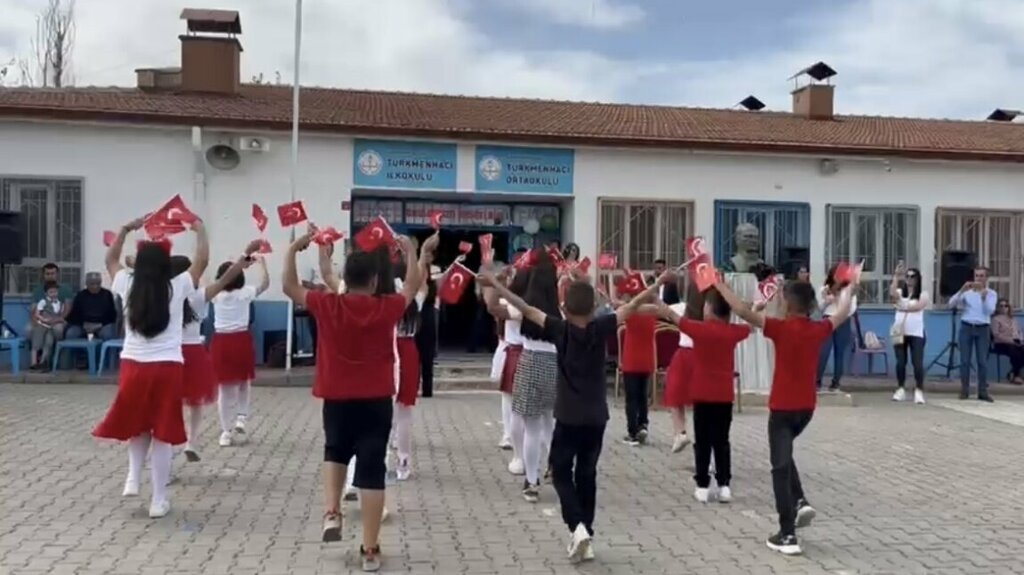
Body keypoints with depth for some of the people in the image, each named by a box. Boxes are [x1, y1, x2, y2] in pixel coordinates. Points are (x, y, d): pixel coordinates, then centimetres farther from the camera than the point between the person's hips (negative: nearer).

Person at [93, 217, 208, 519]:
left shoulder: (127, 286, 1)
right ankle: (158, 500, 8)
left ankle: (133, 477, 15)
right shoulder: (177, 288, -5)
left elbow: (111, 259, 20)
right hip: (167, 368, -2)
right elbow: (202, 260, 4)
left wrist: (126, 229, 22)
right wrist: (200, 230, 15)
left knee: (137, 425, 27)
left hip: (133, 366, 3)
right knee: (162, 433, 4)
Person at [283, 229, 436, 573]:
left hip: (337, 401, 1)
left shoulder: (327, 305, -8)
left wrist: (292, 250, 14)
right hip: (376, 402, -1)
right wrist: (412, 252, 22)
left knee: (335, 452, 29)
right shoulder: (387, 308, -7)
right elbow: (413, 286, 12)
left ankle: (331, 514, 9)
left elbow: (290, 287, 7)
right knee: (372, 471, 3)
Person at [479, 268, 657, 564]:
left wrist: (495, 284, -2)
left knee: (561, 472, 10)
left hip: (568, 416, -2)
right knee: (587, 474, 14)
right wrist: (657, 285, 1)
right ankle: (586, 535, 16)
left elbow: (527, 310, -7)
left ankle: (577, 526, -10)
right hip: (596, 417, 3)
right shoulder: (601, 329, -6)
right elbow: (629, 308, -5)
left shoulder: (560, 329, -9)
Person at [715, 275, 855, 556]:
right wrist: (849, 289, 37)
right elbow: (843, 313, 20)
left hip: (782, 407, -6)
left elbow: (743, 311, -22)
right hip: (807, 406, 6)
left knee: (780, 467, -1)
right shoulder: (819, 329, 0)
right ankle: (800, 502, 13)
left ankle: (787, 536, -1)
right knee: (784, 455, 29)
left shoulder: (781, 328, -15)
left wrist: (720, 285, -13)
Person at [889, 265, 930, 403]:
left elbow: (918, 306, -14)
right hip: (900, 332, 2)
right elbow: (892, 293, -15)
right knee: (900, 362, 3)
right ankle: (900, 389, 12)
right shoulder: (900, 292, 10)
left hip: (916, 333, -2)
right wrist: (896, 276, -16)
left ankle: (919, 391, -2)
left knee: (917, 363, -7)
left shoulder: (923, 294, 5)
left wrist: (903, 306, -11)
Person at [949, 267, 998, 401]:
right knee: (965, 360, 0)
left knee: (983, 361, -1)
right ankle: (964, 390, 6)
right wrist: (962, 290, -15)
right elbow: (951, 304, -5)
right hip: (966, 327, 0)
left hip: (983, 329, 0)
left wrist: (984, 295, -18)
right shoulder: (967, 291, 7)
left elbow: (990, 311, -9)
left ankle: (983, 391, 4)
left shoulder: (991, 293, 6)